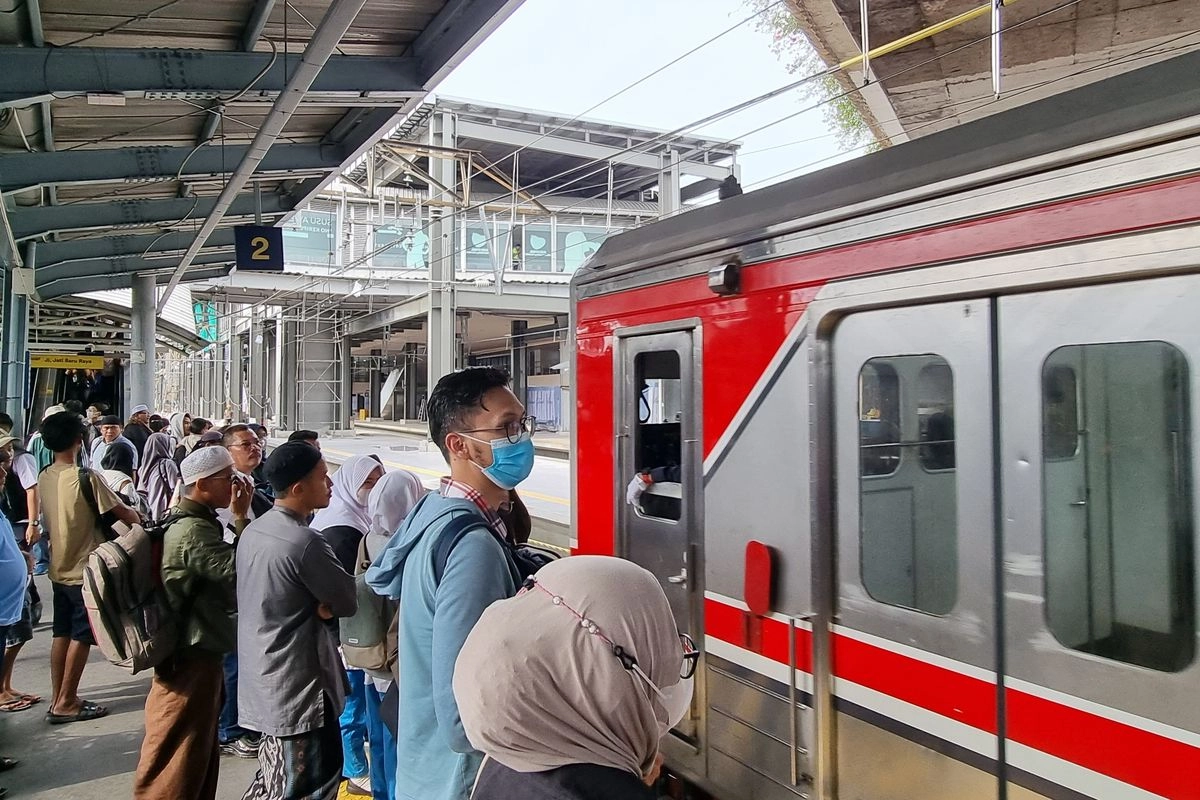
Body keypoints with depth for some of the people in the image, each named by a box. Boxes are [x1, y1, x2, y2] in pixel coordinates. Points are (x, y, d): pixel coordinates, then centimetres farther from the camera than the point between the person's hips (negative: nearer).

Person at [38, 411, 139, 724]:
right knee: (81, 635, 3)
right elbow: (123, 513, -17)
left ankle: (58, 698, 23)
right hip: (85, 570, -7)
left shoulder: (44, 478, 2)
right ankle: (66, 703, 9)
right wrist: (137, 518, 5)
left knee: (62, 633, 15)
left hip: (59, 569, 7)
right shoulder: (86, 477, -20)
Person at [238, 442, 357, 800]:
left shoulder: (253, 531, 4)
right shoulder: (306, 543, -25)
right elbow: (349, 602, -16)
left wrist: (317, 606, -6)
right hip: (299, 687, -9)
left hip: (263, 681, 9)